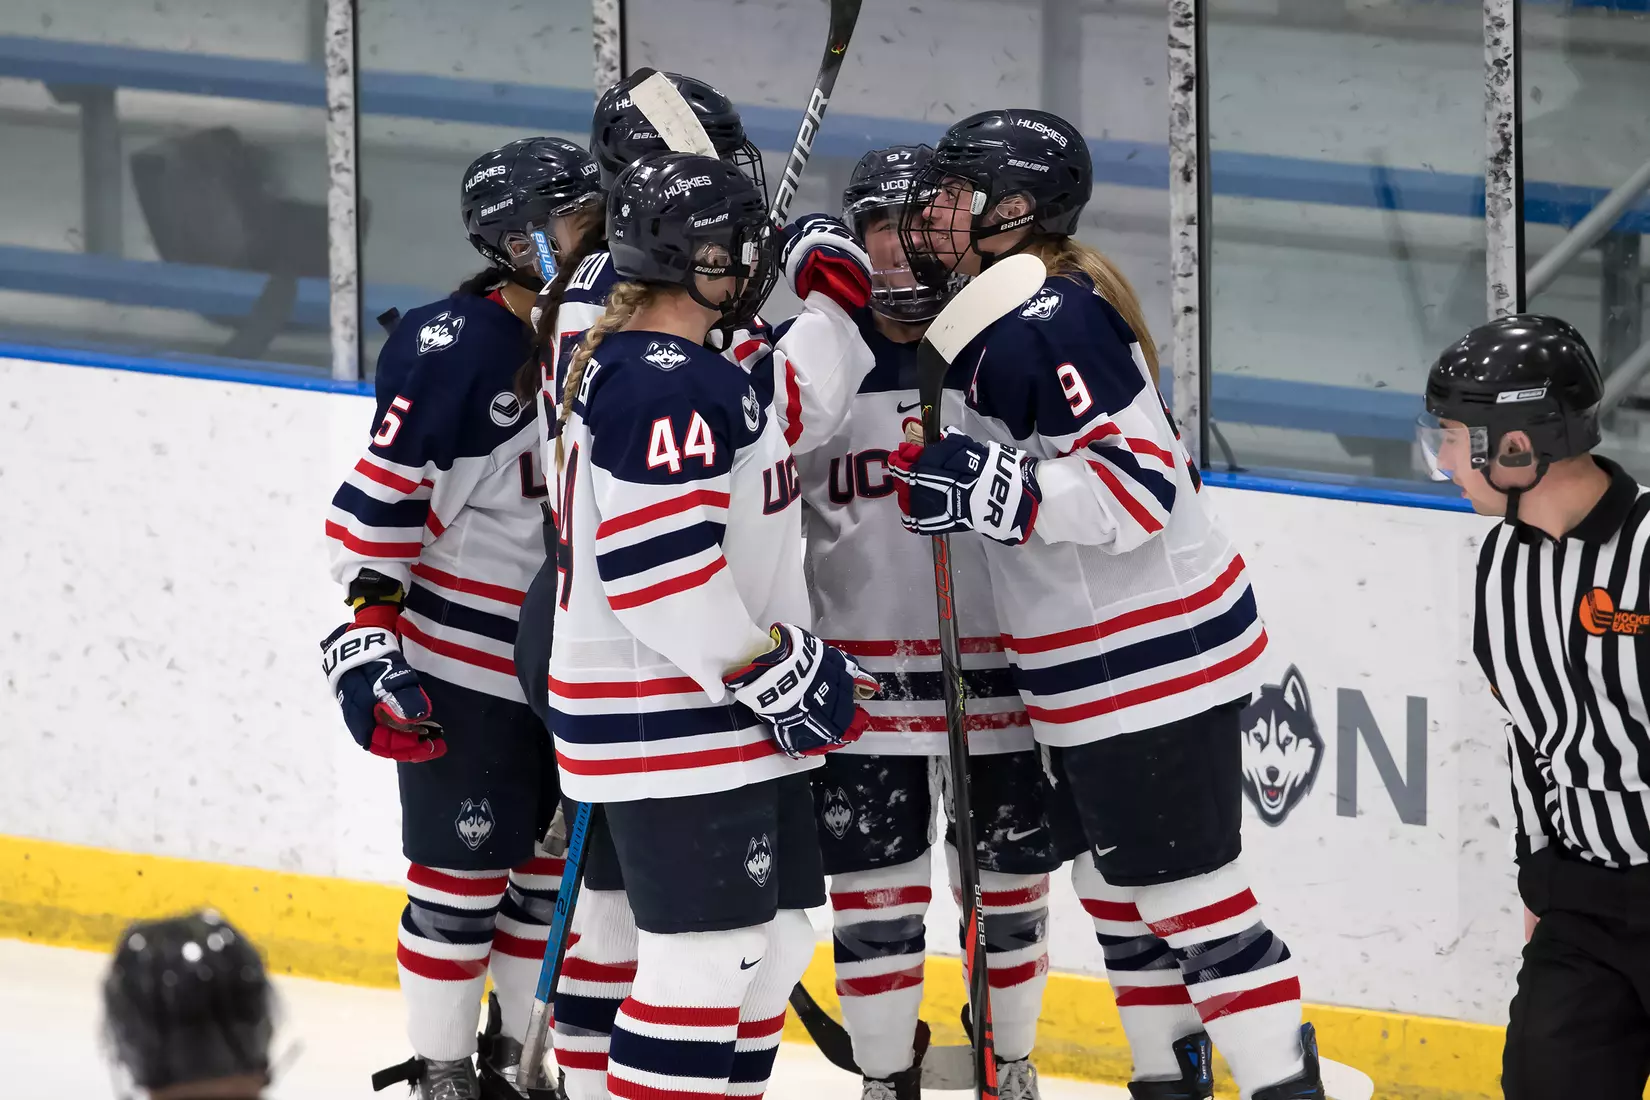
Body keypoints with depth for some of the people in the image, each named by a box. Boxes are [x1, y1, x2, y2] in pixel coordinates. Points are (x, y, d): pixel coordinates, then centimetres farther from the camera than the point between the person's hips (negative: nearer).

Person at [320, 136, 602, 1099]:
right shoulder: (451, 348, -18)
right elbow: (378, 503, -17)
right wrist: (369, 634, -21)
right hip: (460, 665, -7)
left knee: (551, 868, 13)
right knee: (463, 873, -1)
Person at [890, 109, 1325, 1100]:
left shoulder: (1048, 324, -22)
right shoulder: (1009, 316, 10)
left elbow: (1141, 488, -27)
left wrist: (992, 492, -33)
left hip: (1152, 664, -11)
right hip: (1101, 667, 11)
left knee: (1190, 897, -7)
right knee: (1118, 887, 19)